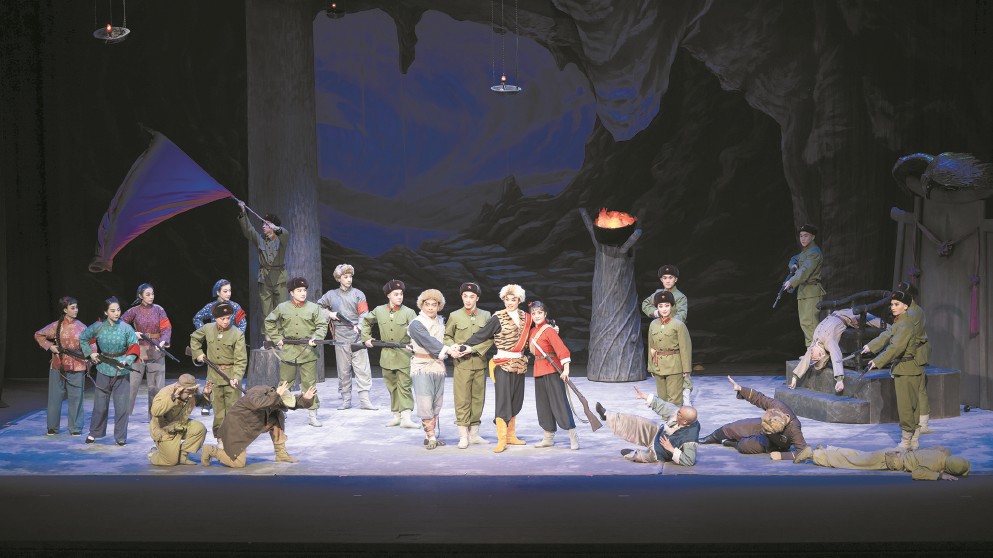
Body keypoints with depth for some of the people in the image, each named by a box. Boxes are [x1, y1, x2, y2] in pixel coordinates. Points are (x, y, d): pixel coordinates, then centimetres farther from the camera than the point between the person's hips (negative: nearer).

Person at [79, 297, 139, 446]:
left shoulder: (126, 328, -6)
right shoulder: (98, 327, -4)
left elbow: (134, 348, -3)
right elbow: (83, 338, 12)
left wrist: (126, 361, -17)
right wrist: (90, 353, 3)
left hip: (121, 370, -1)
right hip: (103, 369, 1)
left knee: (122, 405, -1)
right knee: (100, 404, 7)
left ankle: (121, 437, 11)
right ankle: (94, 433, 25)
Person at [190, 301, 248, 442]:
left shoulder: (238, 334, -11)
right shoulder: (208, 329, 0)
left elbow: (241, 360, -13)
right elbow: (194, 338, 22)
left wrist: (236, 377, -24)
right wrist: (198, 353, 10)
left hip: (231, 375, -3)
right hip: (214, 375, 3)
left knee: (233, 408, -4)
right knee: (218, 409, 9)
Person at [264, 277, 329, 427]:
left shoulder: (313, 308, 2)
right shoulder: (282, 308, 5)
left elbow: (322, 325, 1)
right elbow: (269, 322, 16)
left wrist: (315, 338, -16)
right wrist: (276, 339, 7)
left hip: (308, 351, -1)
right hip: (288, 351, 1)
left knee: (310, 384, 1)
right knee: (284, 384, 9)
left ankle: (313, 415, 6)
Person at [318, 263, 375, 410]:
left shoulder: (358, 294, 7)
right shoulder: (331, 295, 12)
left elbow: (364, 313, -1)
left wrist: (359, 326, -19)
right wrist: (330, 314, 3)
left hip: (357, 337, -1)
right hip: (341, 338, 1)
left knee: (363, 369, -6)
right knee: (343, 371, 5)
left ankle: (364, 400, -5)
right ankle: (346, 400, 12)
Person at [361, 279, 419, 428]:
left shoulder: (408, 312, -4)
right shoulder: (379, 311, 5)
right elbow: (366, 321, 23)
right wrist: (366, 338, 14)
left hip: (404, 356, -3)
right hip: (387, 355, 3)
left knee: (404, 386, -7)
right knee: (392, 386, 10)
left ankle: (406, 417, -12)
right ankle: (396, 415, 18)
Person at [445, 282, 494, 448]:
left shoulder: (485, 316, 7)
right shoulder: (454, 316, 3)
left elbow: (490, 338, 0)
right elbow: (447, 336, 9)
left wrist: (473, 348, -12)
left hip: (480, 363, 3)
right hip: (461, 364, -3)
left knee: (478, 398, 8)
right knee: (462, 399, -6)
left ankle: (474, 434, 17)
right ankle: (463, 436, -2)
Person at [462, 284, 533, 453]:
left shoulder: (525, 317, 8)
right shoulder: (498, 318, -6)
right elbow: (481, 335, -7)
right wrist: (462, 347, -11)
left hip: (519, 364, 5)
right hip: (503, 363, -5)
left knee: (516, 401, 10)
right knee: (503, 401, -9)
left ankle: (511, 435, 20)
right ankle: (501, 440, -9)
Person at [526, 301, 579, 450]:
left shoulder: (549, 330, -13)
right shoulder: (532, 331, 10)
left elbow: (562, 349, -22)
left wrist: (566, 369, -29)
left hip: (552, 370, -8)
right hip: (538, 371, 8)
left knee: (559, 402, -10)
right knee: (543, 404, 12)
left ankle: (573, 437, -7)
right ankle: (549, 438, 20)